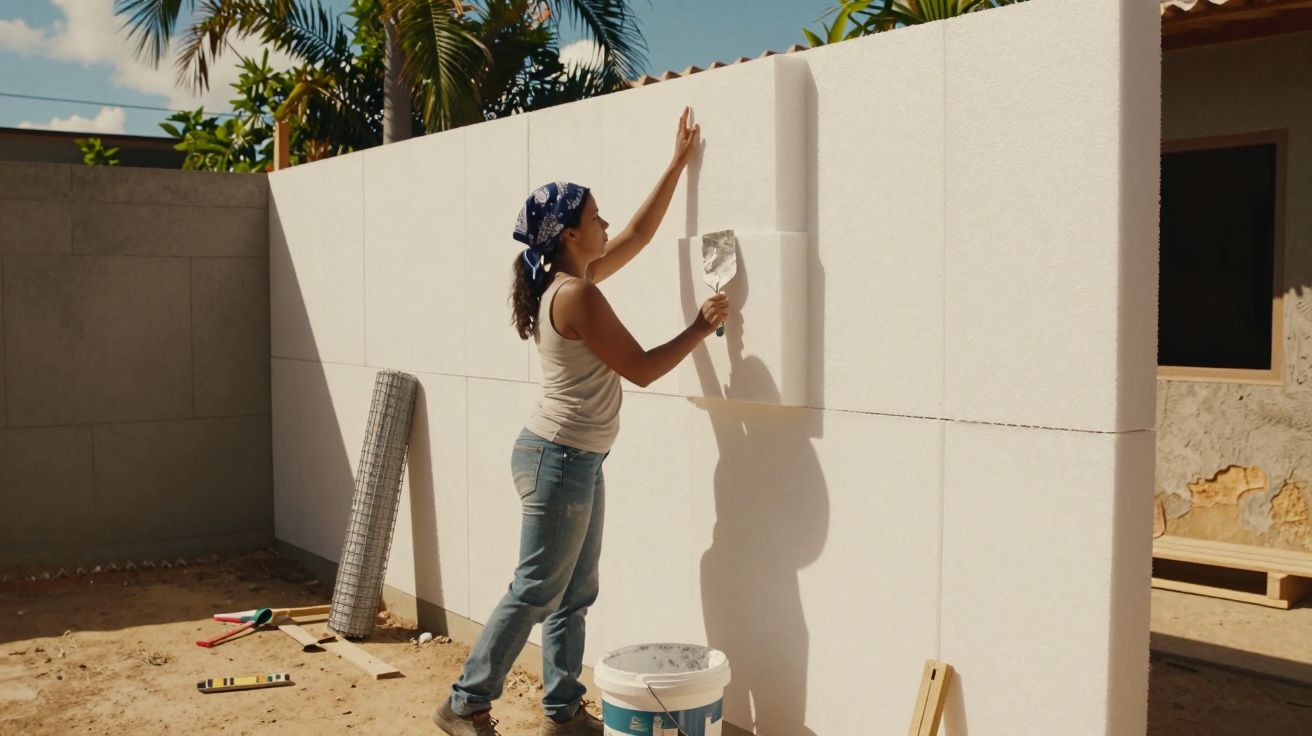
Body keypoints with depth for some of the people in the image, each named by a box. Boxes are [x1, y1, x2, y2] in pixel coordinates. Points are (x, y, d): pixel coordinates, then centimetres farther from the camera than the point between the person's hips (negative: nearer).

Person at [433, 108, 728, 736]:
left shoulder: (573, 282, 9)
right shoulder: (577, 296, -19)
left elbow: (639, 233, 18)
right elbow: (641, 369, -15)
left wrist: (678, 163, 20)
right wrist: (701, 328, -4)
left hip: (577, 461, 10)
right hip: (558, 460, -10)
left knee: (574, 595, 13)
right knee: (535, 593, -1)